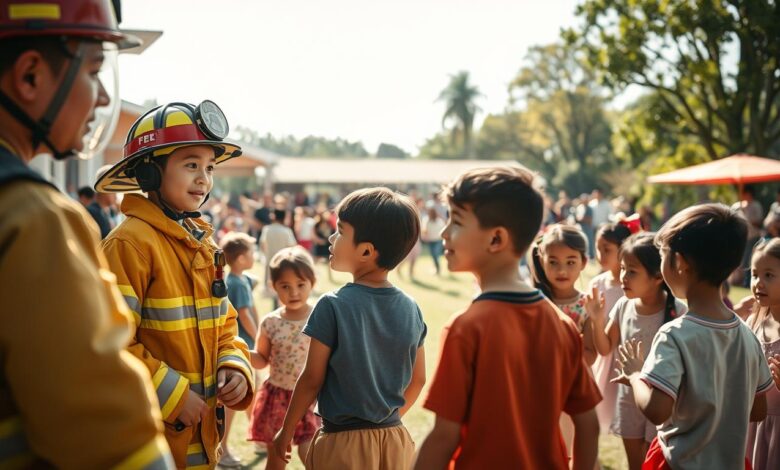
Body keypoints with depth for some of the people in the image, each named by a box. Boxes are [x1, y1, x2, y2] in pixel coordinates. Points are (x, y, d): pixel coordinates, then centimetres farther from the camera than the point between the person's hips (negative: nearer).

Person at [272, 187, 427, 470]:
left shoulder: (333, 305, -16)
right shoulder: (410, 309, -3)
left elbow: (312, 379, -11)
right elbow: (417, 381, 5)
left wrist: (286, 431, 1)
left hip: (343, 443, -4)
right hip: (395, 441, 4)